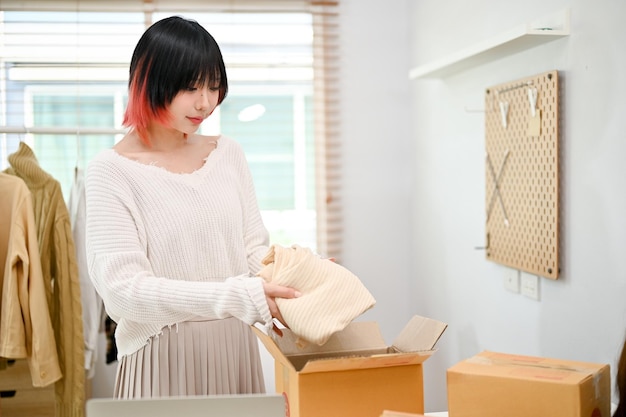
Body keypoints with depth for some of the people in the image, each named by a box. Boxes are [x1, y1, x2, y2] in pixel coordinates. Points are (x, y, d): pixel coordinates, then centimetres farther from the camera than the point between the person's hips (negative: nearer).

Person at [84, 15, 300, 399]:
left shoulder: (228, 154, 5)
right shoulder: (112, 170, -10)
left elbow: (254, 247, 8)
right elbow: (123, 289, -18)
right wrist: (240, 297, -26)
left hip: (235, 351, 5)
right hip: (163, 362, -4)